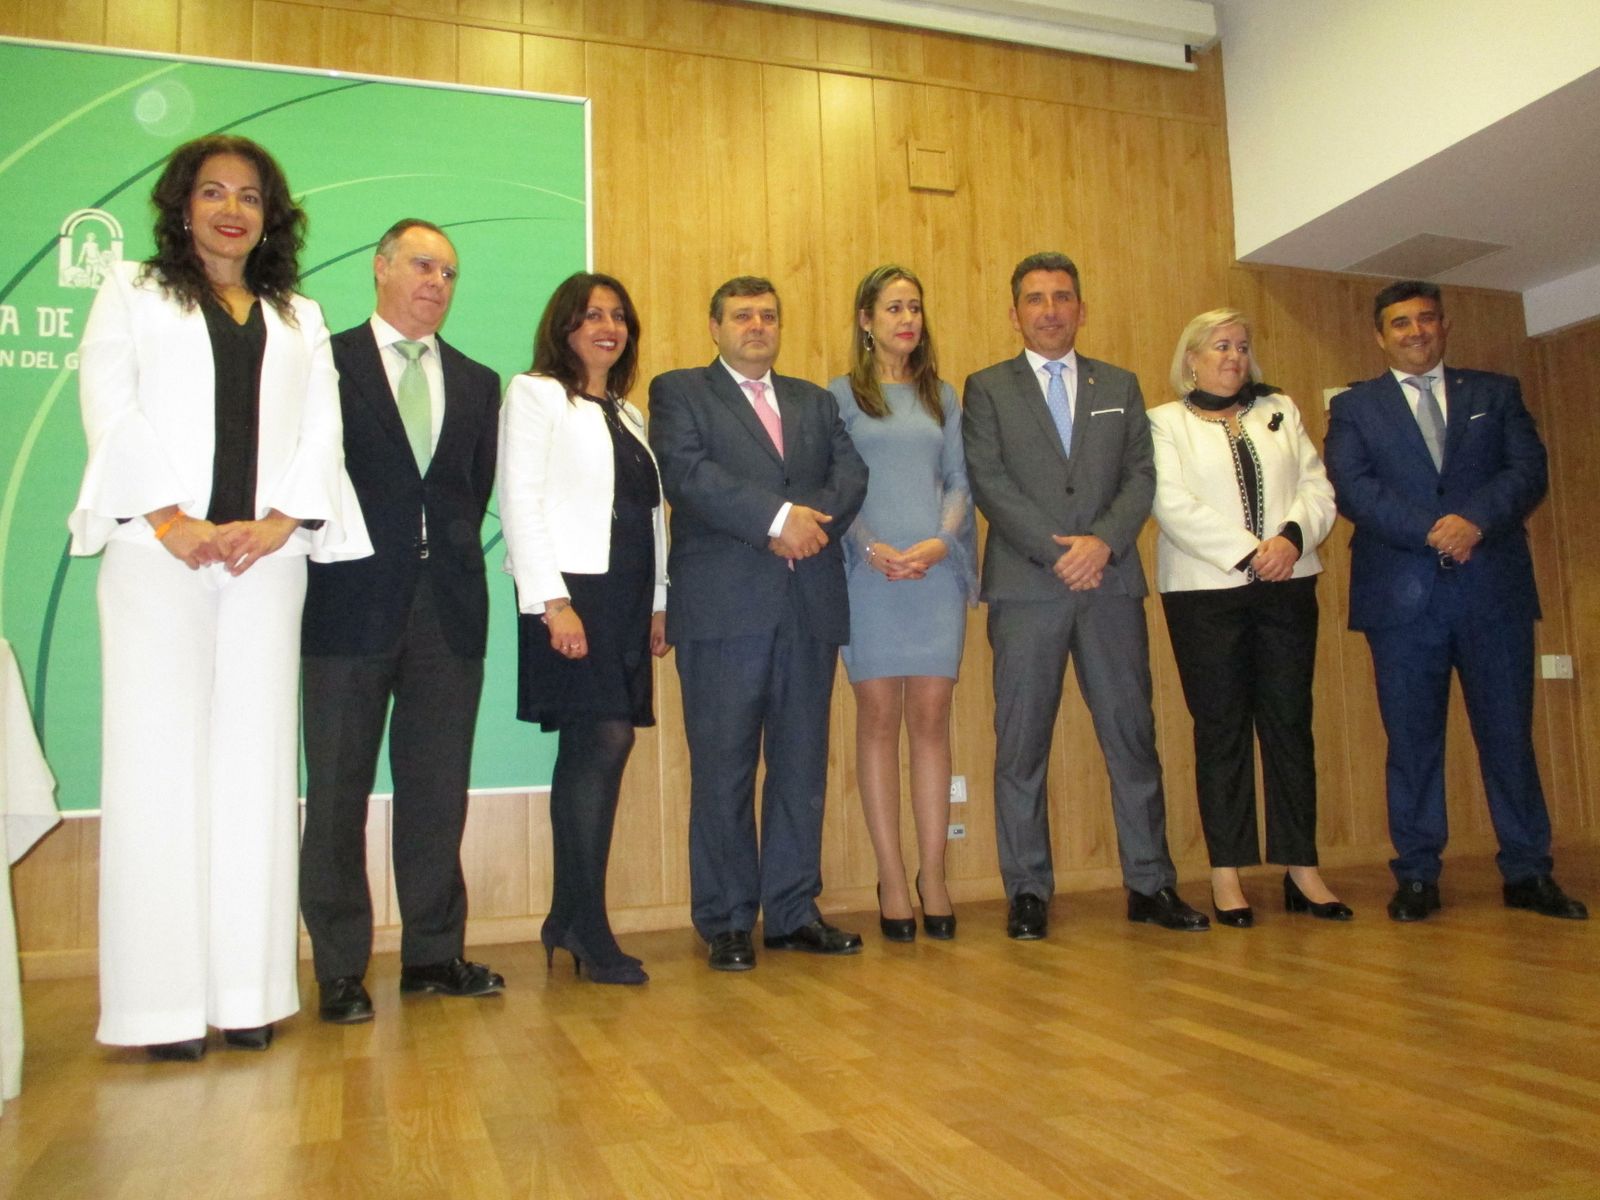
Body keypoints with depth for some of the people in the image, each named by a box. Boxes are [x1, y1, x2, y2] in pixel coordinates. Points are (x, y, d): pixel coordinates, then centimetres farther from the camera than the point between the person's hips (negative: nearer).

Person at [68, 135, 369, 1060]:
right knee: (159, 761, -5)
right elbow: (110, 405, 2)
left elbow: (322, 432, 9)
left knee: (256, 764, -1)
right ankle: (162, 1001, 0)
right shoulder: (133, 295, 16)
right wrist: (169, 518, -11)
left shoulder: (300, 320, 21)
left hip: (265, 558, 2)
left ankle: (249, 990, 5)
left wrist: (279, 521, -7)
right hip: (158, 557, -2)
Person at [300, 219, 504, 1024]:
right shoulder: (324, 362, 5)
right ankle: (339, 970, 12)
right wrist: (333, 559, -4)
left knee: (438, 791, 7)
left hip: (449, 607, 4)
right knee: (338, 792, 2)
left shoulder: (477, 384, 17)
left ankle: (434, 953, 18)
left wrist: (449, 558, 2)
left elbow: (476, 492, 14)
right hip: (353, 604, -3)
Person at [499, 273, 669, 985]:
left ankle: (567, 920, 13)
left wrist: (657, 603, 11)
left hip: (626, 597, 7)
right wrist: (553, 600, -16)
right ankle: (588, 927, -3)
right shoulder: (535, 394, 3)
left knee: (588, 750, 6)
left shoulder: (627, 413, 23)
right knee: (605, 740, -13)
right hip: (570, 589, -6)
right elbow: (520, 500, -7)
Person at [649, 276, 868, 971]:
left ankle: (793, 911, 17)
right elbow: (686, 473, -9)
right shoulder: (678, 392, 9)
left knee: (802, 764, 7)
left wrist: (814, 520, -12)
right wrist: (778, 517, -17)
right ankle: (727, 923, 10)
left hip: (809, 602, 5)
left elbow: (851, 473, 9)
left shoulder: (814, 401, 23)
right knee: (723, 769, 0)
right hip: (724, 604, -4)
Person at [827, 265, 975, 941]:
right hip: (870, 573, -2)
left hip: (937, 570, 3)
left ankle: (932, 874, 7)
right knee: (879, 718, -1)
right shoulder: (841, 395, 8)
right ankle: (892, 879, 5)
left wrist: (939, 543, -7)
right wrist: (871, 547, -13)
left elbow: (959, 481, 11)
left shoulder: (942, 397, 17)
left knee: (931, 717, 1)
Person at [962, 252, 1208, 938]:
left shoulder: (1120, 387, 17)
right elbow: (989, 482, -3)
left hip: (1110, 582, 2)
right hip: (1025, 589, -2)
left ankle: (1150, 886, 14)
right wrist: (1056, 552, -13)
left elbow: (1141, 477, 7)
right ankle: (1028, 893, 9)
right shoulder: (987, 389, 9)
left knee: (1132, 735, 4)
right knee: (1021, 745, 0)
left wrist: (1103, 541, -11)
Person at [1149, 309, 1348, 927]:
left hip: (1288, 585, 4)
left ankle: (1302, 870, 9)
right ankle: (1226, 876, 4)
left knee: (1290, 724, 3)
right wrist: (1248, 552, -15)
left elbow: (1317, 486, 9)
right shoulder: (1165, 422, 6)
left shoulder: (1280, 410, 19)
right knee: (1221, 730, -1)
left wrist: (1292, 537, -11)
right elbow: (1173, 504, -8)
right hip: (1205, 591, -3)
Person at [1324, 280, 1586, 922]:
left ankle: (1528, 873, 14)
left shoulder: (1496, 393, 17)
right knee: (1412, 739, 2)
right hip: (1402, 594, -1)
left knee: (1509, 733, 4)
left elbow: (1529, 470, 3)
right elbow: (1351, 487, -4)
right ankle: (1417, 877, 9)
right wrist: (1431, 530, -15)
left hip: (1494, 586, 1)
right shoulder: (1354, 406, 12)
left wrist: (1476, 521, -16)